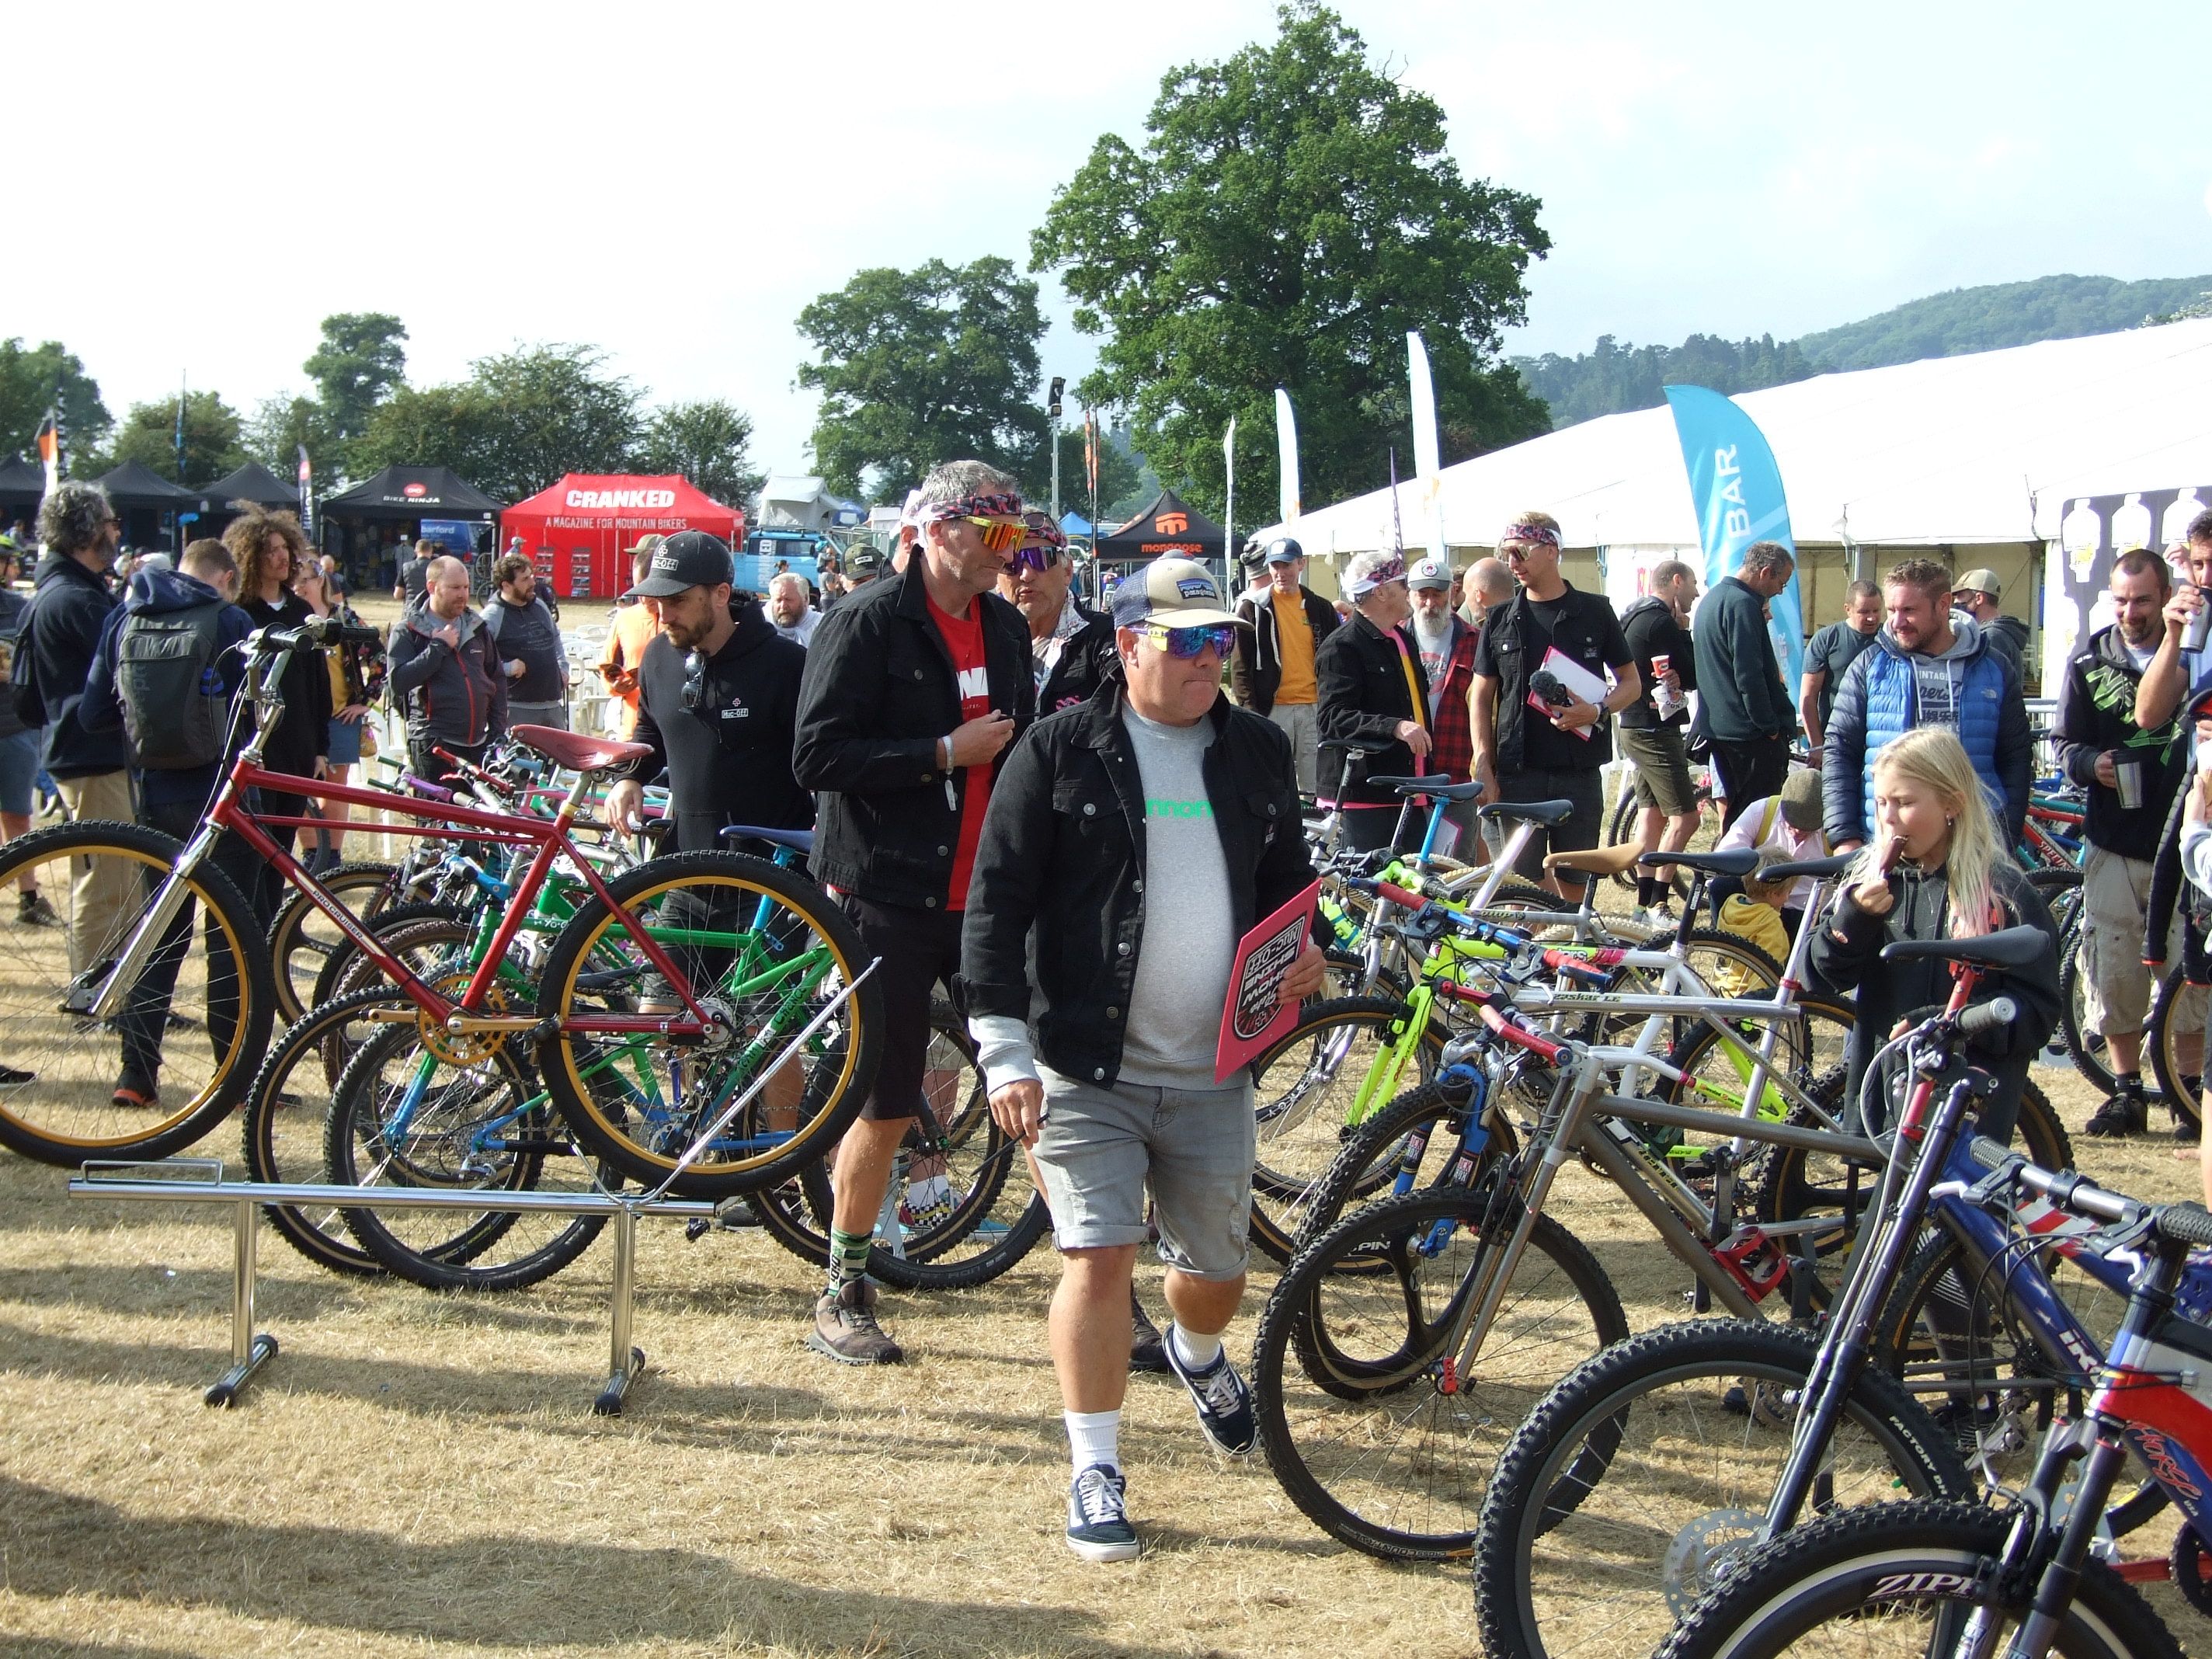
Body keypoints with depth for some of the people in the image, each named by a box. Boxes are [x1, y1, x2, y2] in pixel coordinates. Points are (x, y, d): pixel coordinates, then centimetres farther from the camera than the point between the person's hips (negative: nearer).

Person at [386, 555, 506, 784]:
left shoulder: (477, 627, 15)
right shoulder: (408, 631, 0)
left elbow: (497, 679, 22)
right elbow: (398, 683, -14)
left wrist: (498, 732, 13)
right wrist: (439, 647, -13)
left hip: (478, 745, 5)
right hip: (433, 747, -5)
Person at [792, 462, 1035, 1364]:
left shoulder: (1007, 628, 12)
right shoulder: (866, 623, -8)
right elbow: (817, 755, -16)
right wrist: (945, 753, -18)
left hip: (987, 898, 5)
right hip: (892, 900, -5)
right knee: (887, 1108, 2)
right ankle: (842, 1296, 20)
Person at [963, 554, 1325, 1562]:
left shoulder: (1257, 752, 8)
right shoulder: (1061, 751, -6)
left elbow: (1285, 875, 22)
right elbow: (998, 901, -7)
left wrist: (1303, 949, -1)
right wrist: (1005, 1051, -14)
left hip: (1214, 1071, 4)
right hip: (1088, 1065, -4)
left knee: (1217, 1272, 13)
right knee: (1097, 1258, -8)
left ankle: (1198, 1357, 48)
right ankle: (1095, 1474, 6)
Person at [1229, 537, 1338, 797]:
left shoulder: (1320, 608, 11)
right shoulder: (1253, 607, 2)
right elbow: (1239, 663, 0)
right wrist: (1250, 710, -8)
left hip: (1314, 707, 3)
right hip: (1273, 709, -3)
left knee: (1317, 783, 4)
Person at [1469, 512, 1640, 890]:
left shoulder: (1594, 611, 5)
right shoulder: (1500, 620, 7)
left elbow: (1632, 682, 9)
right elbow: (1482, 698, 9)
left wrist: (1597, 711, -12)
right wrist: (1483, 767, -2)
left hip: (1580, 770, -1)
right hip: (1517, 773, 1)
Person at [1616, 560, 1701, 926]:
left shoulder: (1636, 617, 14)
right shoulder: (1661, 622, -18)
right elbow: (1692, 677, -15)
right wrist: (1684, 631, -7)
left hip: (1637, 728, 11)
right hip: (1656, 732, -11)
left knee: (1651, 813, 13)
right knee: (1684, 817, -9)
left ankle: (1644, 905, 15)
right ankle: (1657, 904, -11)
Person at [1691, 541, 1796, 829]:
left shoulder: (1712, 598, 16)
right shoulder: (1743, 604, -17)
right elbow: (1749, 675, -22)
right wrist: (1771, 726, -15)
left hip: (1716, 726, 10)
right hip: (1749, 730, -10)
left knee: (1732, 809, 16)